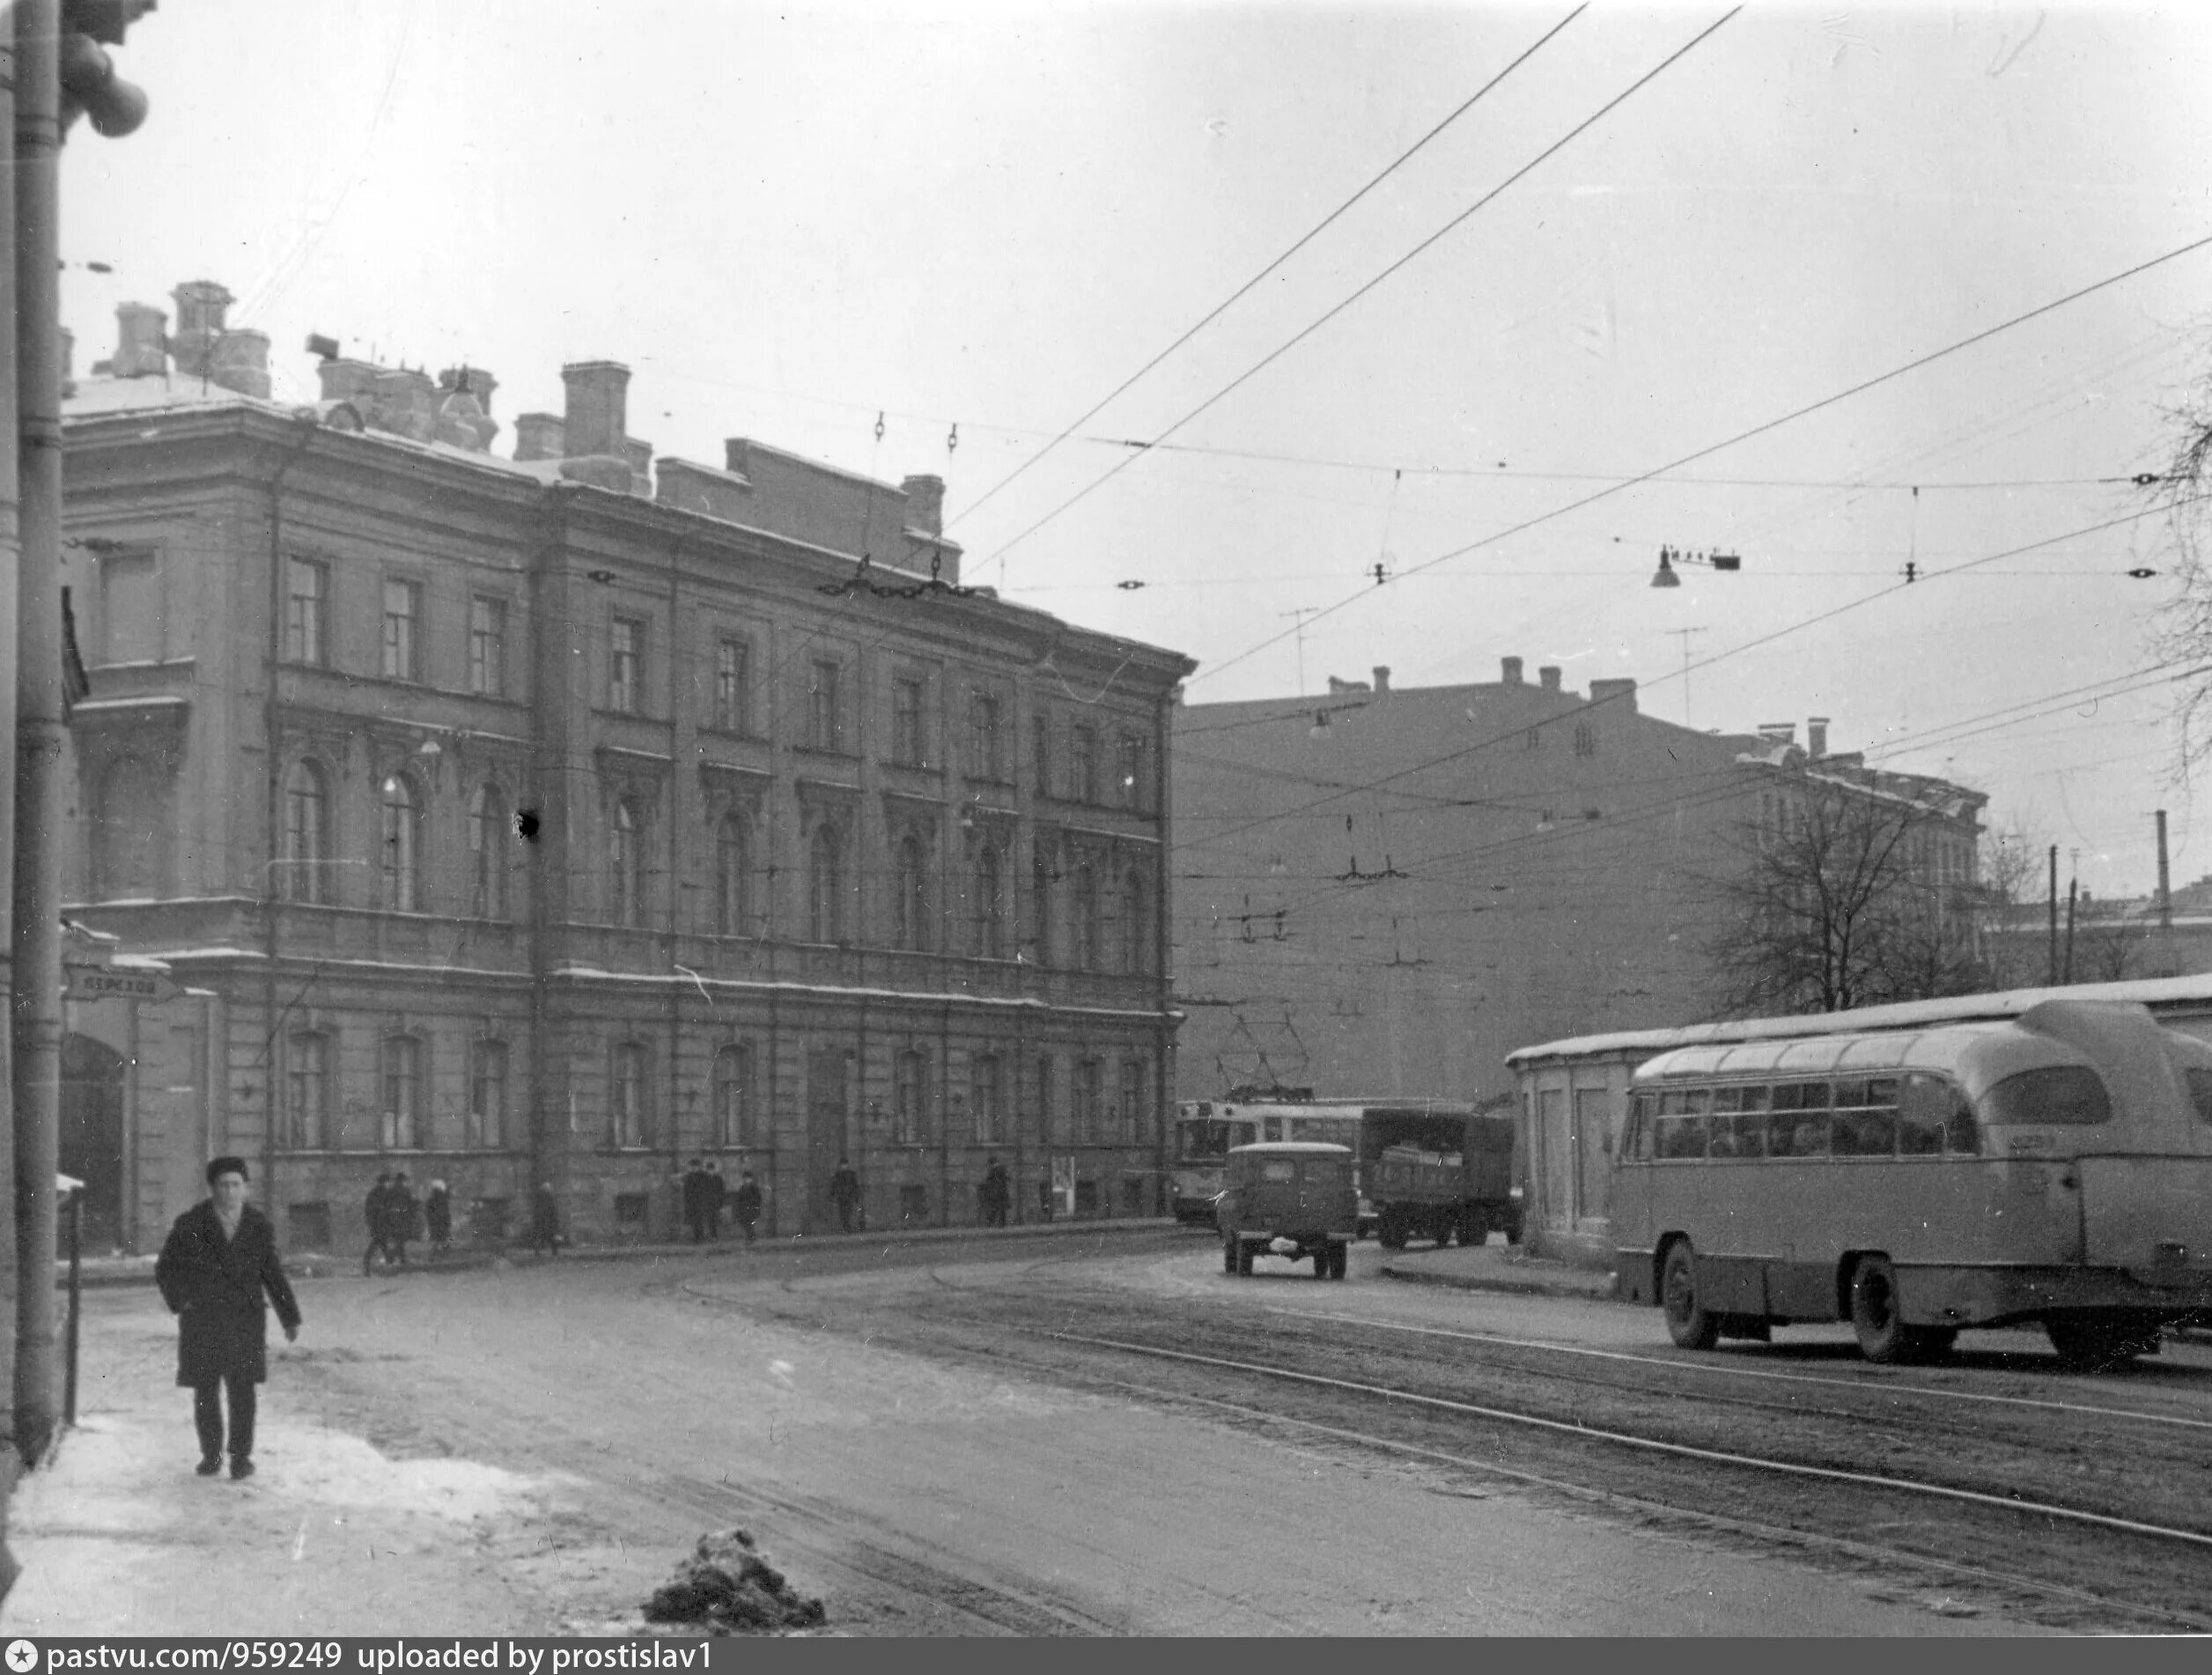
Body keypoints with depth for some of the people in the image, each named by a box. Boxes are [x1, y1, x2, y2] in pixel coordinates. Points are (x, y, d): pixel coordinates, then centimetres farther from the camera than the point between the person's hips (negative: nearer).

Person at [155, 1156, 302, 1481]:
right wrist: (180, 1301, -7)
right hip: (202, 1321, 0)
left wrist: (290, 1318, 3)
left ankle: (241, 1456, 6)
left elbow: (273, 1275, 7)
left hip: (245, 1320, 0)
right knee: (205, 1391, 4)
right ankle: (211, 1455, 16)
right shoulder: (190, 1225, -2)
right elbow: (166, 1269, 6)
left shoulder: (260, 1226, 3)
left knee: (243, 1390, -3)